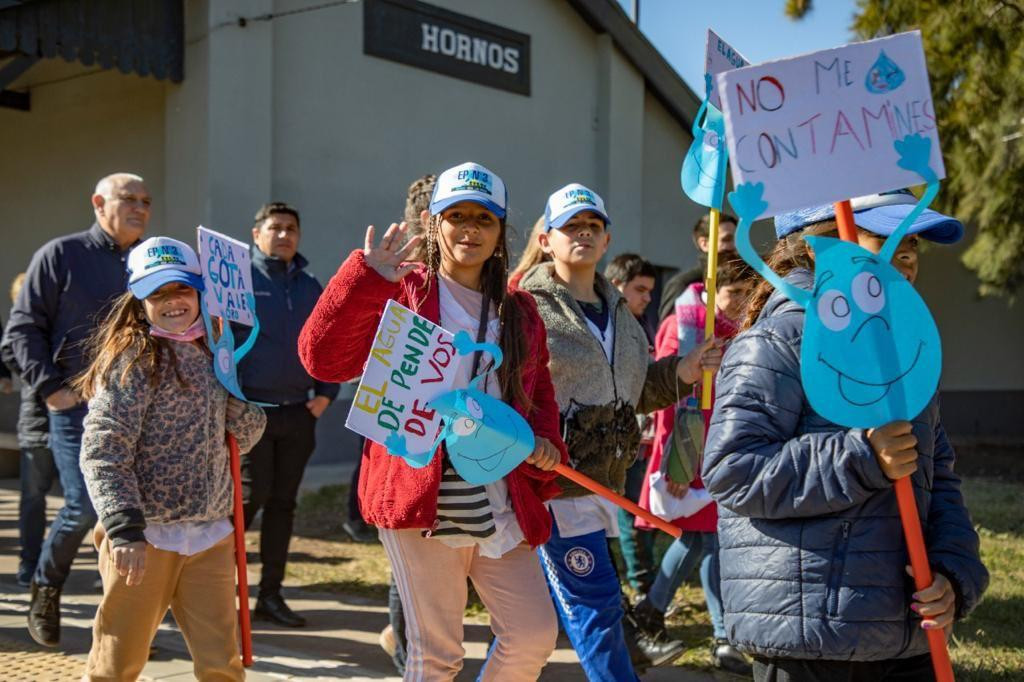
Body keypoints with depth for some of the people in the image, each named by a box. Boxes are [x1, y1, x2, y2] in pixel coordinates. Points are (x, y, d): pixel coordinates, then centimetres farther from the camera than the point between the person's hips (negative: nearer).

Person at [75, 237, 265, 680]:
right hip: (145, 537, -5)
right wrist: (123, 529, -24)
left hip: (211, 537, 5)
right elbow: (102, 453, -15)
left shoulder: (210, 355, 10)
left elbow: (246, 436, 14)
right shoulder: (131, 359, -8)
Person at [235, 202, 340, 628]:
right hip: (250, 411, -5)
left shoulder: (311, 288, 14)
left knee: (283, 504, 8)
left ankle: (270, 595, 16)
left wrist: (325, 392, 6)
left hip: (298, 413, 5)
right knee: (250, 497, -8)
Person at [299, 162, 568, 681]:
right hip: (423, 501, -4)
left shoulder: (519, 311, 14)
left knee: (534, 636, 4)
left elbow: (538, 394, 24)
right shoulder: (401, 293, -1)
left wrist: (544, 442, 3)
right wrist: (368, 275, -21)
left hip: (502, 506, 5)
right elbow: (324, 359, -14)